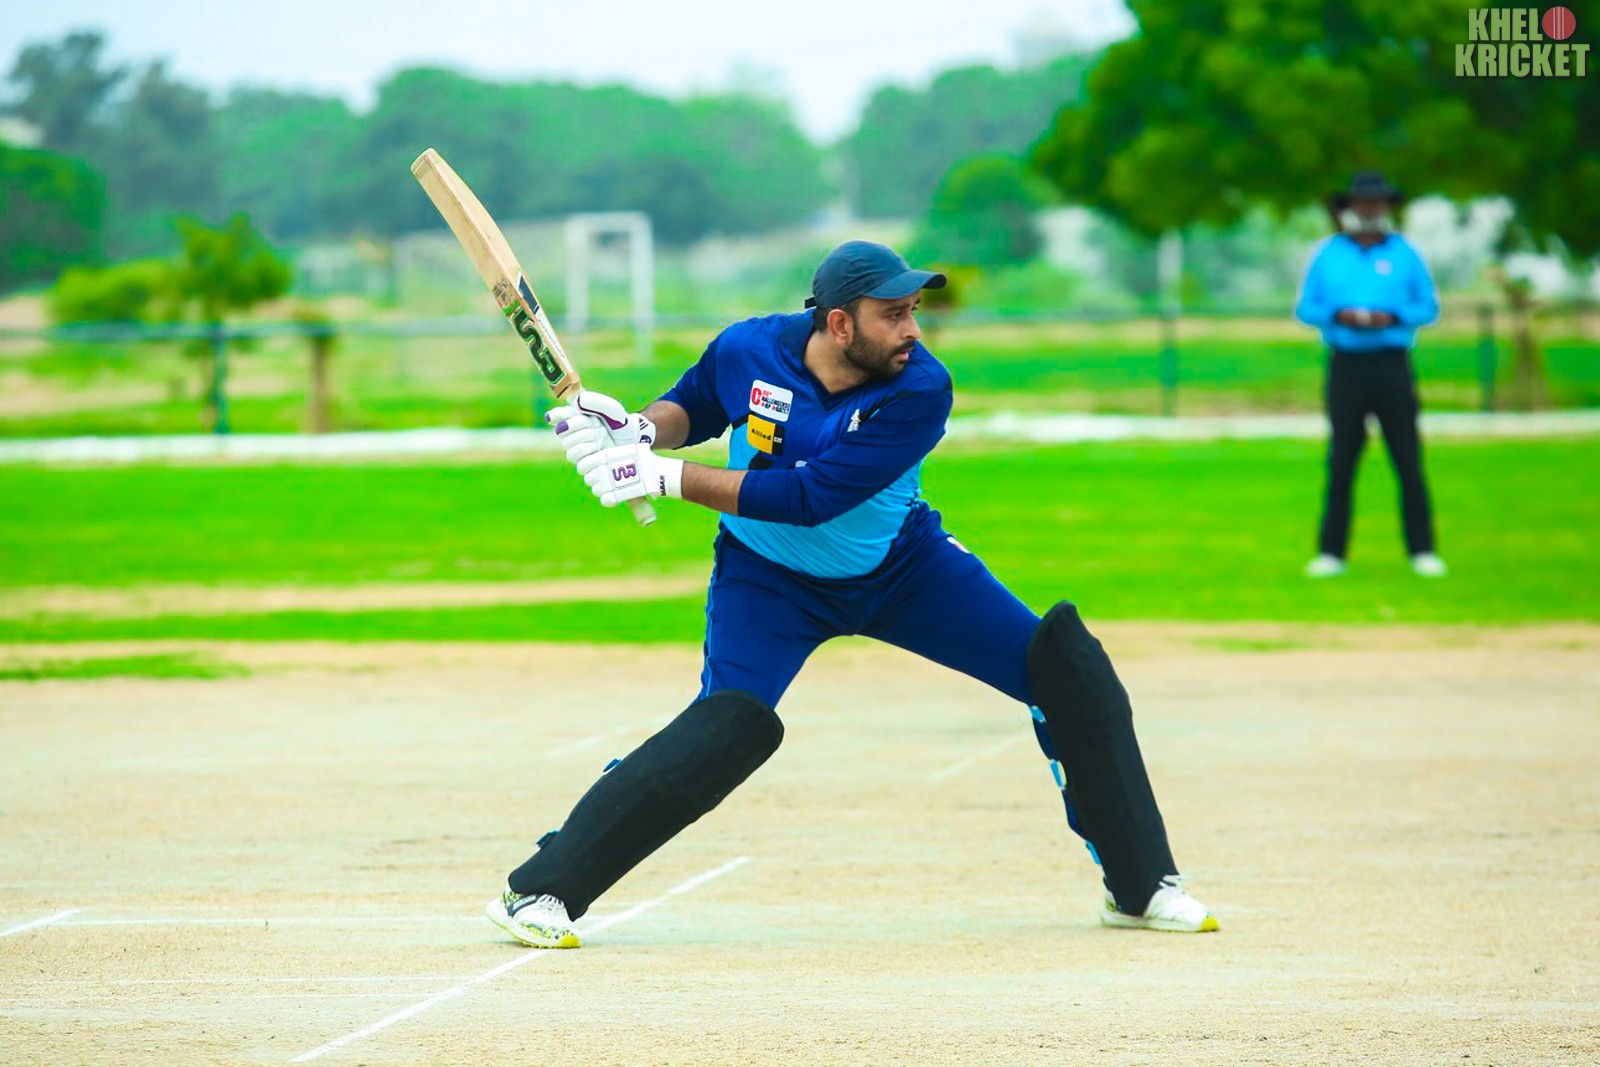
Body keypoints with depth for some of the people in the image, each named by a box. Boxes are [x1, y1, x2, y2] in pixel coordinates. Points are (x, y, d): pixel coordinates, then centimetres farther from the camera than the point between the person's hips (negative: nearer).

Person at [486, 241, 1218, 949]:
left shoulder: (919, 391, -27)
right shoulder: (748, 352, -20)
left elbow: (810, 499, -34)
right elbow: (692, 406, 4)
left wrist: (666, 478, -36)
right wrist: (642, 431, -20)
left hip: (901, 567, 1)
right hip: (767, 575, -1)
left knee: (1066, 664, -9)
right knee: (732, 722, -27)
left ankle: (1141, 886, 5)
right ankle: (540, 890, -20)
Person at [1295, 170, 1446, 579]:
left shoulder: (1404, 254, 5)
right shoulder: (1328, 254, 6)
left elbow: (1428, 308, 6)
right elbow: (1306, 308, 7)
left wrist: (1392, 318, -13)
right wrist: (1340, 316, -12)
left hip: (1392, 365, 0)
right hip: (1346, 366, 0)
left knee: (1408, 460, -4)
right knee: (1341, 462, -2)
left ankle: (1422, 551, 1)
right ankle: (1331, 553, 1)